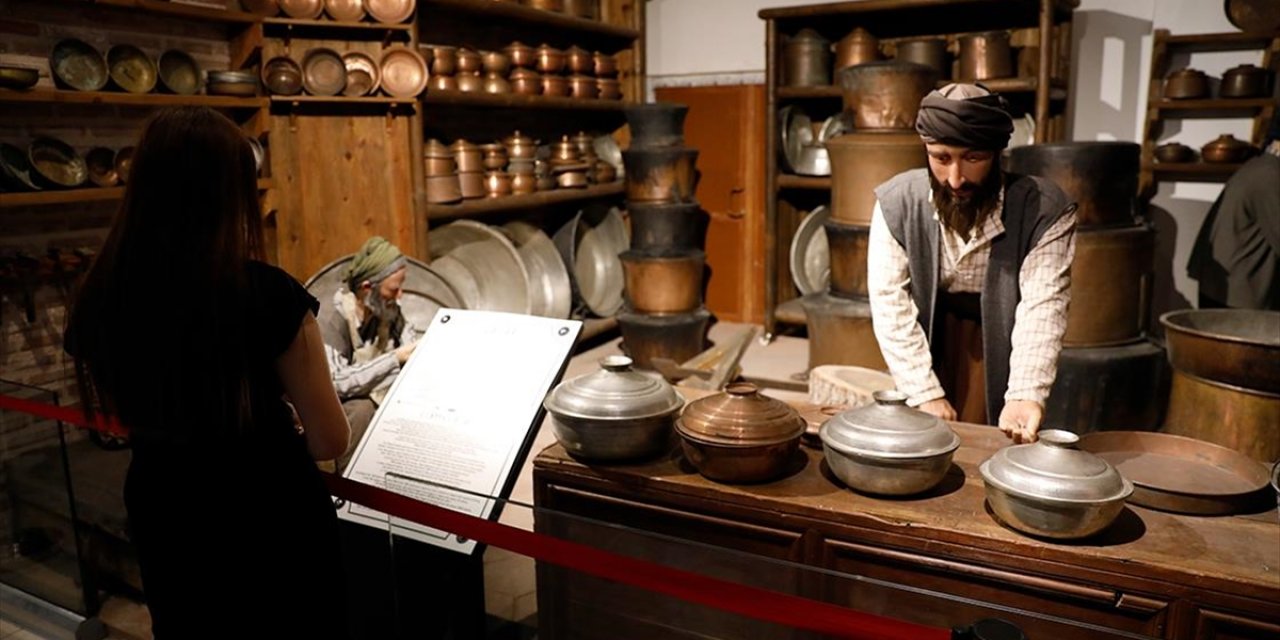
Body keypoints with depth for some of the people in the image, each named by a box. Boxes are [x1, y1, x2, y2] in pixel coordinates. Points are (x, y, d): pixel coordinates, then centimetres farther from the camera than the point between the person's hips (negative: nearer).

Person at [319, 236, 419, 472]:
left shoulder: (391, 313, -3)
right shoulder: (334, 326, -22)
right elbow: (338, 383, -32)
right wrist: (395, 358, -32)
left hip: (386, 400, 5)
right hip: (346, 410, -5)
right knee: (362, 410, -36)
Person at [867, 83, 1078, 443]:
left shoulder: (1046, 212, -24)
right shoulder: (896, 203, -21)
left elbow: (1043, 307, -30)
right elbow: (890, 304, -21)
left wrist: (1026, 395, -45)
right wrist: (925, 394, -26)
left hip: (1003, 333, -1)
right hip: (928, 330, 1)